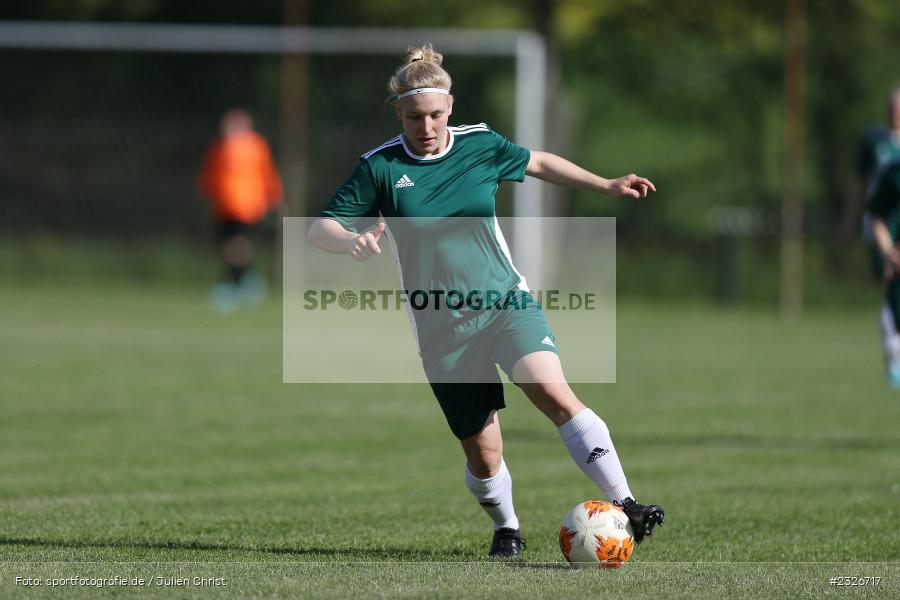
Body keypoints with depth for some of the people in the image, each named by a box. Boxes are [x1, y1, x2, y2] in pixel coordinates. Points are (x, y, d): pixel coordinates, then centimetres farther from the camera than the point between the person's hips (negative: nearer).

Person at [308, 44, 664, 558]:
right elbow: (321, 228, -4)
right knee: (483, 453, 1)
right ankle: (507, 529, 31)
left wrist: (606, 186, 16)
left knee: (553, 391, -26)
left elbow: (539, 163, 20)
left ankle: (625, 506, -27)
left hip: (507, 302, 0)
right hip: (443, 330, 0)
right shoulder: (380, 168, -4)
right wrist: (352, 241, -26)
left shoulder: (480, 145, 1)